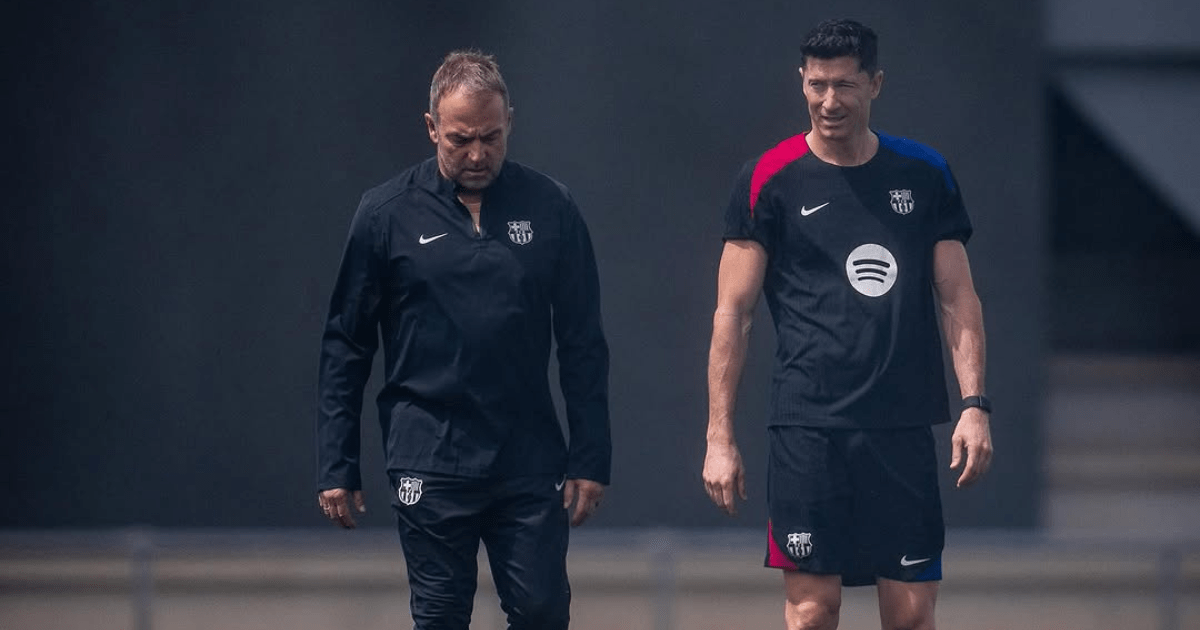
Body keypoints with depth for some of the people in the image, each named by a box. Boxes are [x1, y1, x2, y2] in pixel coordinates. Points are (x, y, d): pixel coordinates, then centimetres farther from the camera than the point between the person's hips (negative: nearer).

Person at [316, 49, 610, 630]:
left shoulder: (549, 208, 3)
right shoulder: (387, 213, 0)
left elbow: (583, 346, 6)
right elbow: (345, 348, 4)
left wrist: (590, 459, 1)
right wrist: (336, 468, 1)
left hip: (531, 464, 1)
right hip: (429, 465, -1)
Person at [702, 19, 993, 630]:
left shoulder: (924, 174, 10)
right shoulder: (770, 180, 2)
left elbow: (958, 298, 12)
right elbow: (732, 311, 2)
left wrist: (973, 405, 0)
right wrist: (719, 436, -3)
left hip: (903, 427, 2)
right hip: (808, 429, -2)